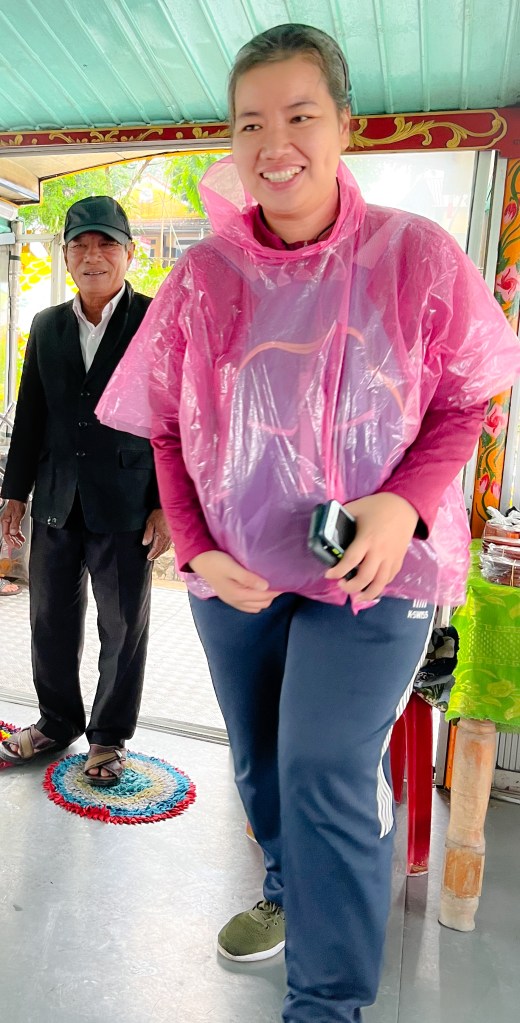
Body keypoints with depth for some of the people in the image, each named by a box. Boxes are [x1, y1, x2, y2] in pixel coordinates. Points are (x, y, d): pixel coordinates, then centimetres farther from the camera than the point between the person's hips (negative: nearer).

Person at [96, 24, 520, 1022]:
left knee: (326, 770, -8)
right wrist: (196, 550, -6)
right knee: (260, 763, 19)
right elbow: (168, 429, 4)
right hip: (236, 574, 4)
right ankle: (292, 891, 51)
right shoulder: (202, 276, -2)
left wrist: (408, 503, -20)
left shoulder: (417, 254, -8)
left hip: (375, 569, -3)